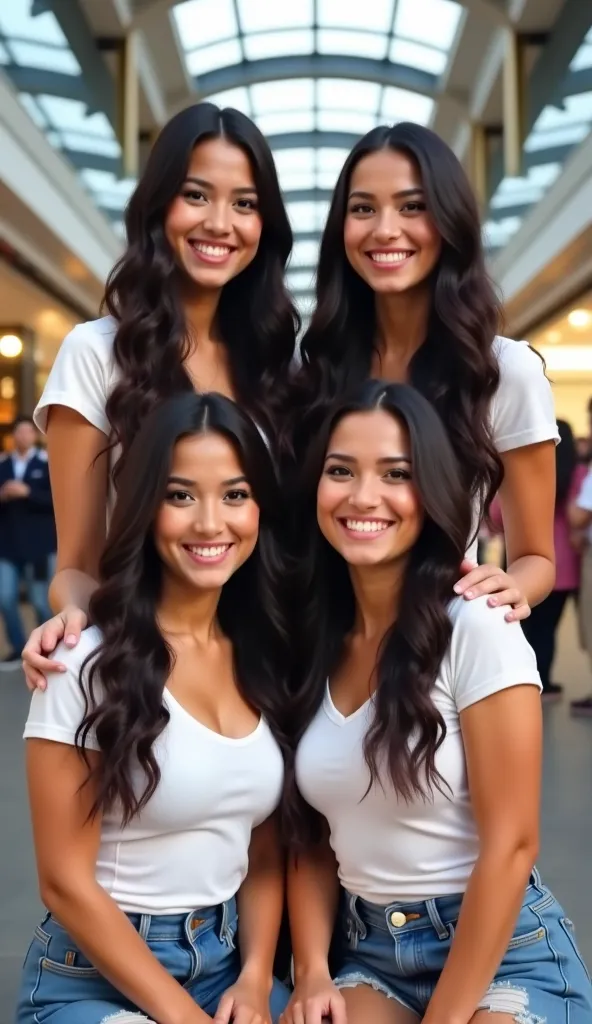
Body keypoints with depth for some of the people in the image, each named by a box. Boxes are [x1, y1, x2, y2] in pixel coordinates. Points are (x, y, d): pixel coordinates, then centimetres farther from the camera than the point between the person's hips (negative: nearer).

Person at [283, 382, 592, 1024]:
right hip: (366, 954, 4)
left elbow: (509, 845, -15)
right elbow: (311, 837, 9)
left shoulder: (476, 628, -14)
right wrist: (312, 971, -5)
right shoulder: (313, 644, 4)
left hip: (502, 956, -3)